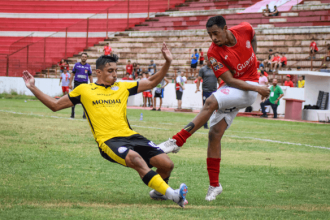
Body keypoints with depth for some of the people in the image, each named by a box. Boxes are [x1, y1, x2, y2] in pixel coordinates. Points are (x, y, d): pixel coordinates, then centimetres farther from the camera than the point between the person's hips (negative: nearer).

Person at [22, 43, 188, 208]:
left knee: (166, 164, -10)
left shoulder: (122, 87, 20)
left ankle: (158, 192, 23)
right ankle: (172, 195, -37)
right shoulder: (84, 90, 12)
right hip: (109, 141, -5)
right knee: (136, 159, -36)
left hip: (130, 136, 5)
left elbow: (152, 82, 25)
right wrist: (33, 88, 14)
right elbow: (55, 105, 19)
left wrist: (167, 63, 13)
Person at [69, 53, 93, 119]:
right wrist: (70, 84, 0)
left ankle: (85, 114, 2)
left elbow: (90, 76, 11)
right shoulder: (76, 65, 5)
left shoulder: (88, 66, 8)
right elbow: (72, 74, 8)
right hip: (77, 83, 0)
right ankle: (72, 114, 8)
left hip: (84, 84, 1)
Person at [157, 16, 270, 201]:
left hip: (249, 86, -2)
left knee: (211, 102, -29)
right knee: (215, 134, -9)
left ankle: (177, 141, -26)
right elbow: (230, 80, -18)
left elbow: (253, 39, 17)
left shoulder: (245, 30, -11)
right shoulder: (214, 53, -15)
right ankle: (214, 185, 0)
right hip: (231, 88, 2)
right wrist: (256, 88, -26)